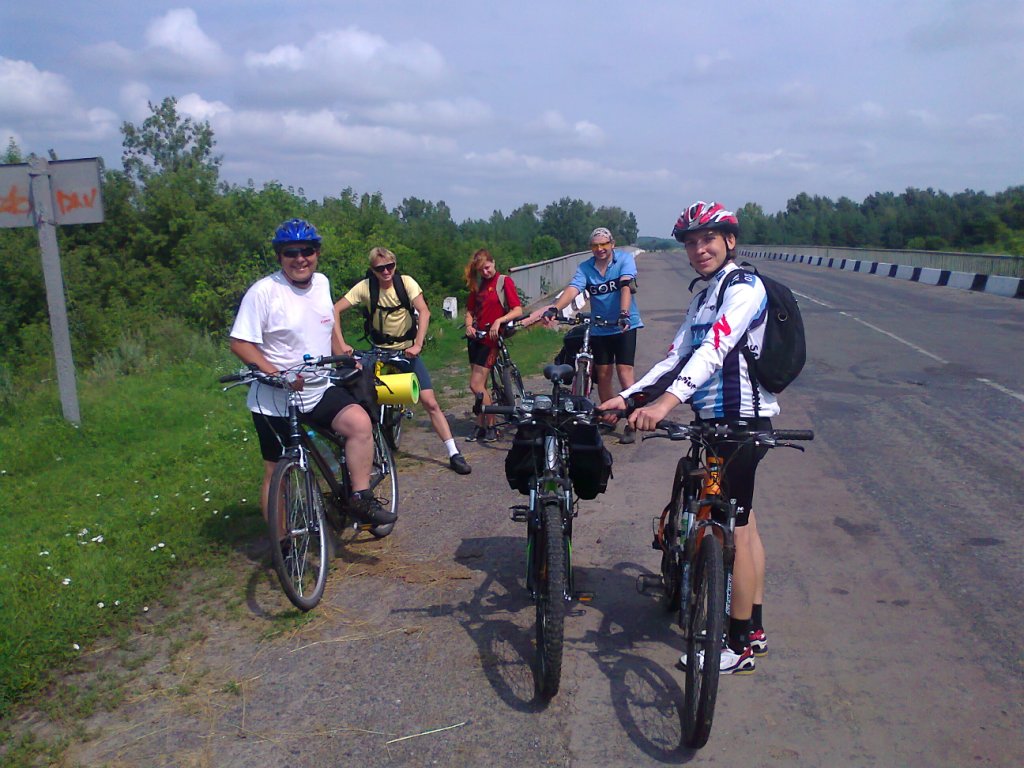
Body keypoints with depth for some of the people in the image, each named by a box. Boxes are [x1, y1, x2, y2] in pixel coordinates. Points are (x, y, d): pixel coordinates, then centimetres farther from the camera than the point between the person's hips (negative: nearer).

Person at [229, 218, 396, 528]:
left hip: (320, 390, 4)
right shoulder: (264, 291, -14)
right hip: (275, 401, -4)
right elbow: (240, 343, -16)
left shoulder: (322, 283, 5)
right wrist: (276, 374, -25)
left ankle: (361, 500, -10)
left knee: (360, 422, -22)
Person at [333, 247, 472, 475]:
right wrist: (341, 343, -26)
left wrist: (418, 345, -33)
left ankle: (454, 454, -3)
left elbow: (424, 312, -23)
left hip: (408, 350, -1)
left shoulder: (406, 282, -14)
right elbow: (335, 311, -16)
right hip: (380, 351, 1)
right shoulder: (365, 287, -14)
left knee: (430, 403, -7)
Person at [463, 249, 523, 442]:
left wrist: (499, 321, -28)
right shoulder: (477, 285, 11)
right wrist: (469, 326, -3)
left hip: (490, 339, -6)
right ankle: (480, 426, 19)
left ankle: (491, 427, 3)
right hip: (476, 338, 6)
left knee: (476, 385, -10)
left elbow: (518, 310, -14)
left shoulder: (504, 281, -6)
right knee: (480, 385, 11)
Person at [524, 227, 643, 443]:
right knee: (603, 375, 9)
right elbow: (572, 290, -19)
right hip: (599, 328, 4)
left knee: (624, 373, -9)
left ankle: (631, 425, -2)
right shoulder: (585, 268, -3)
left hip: (625, 326, -3)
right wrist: (553, 309, -37)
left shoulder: (625, 259, -9)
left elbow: (625, 287, -25)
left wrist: (624, 314, -40)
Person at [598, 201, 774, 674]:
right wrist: (626, 397, 0)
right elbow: (676, 359, 11)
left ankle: (739, 646, 11)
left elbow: (715, 349, -29)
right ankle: (754, 629, 29)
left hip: (741, 421, -10)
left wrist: (666, 402, -42)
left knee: (733, 530, -2)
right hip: (719, 421, 10)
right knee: (741, 523, 16)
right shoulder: (704, 298, 17)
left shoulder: (744, 287, -13)